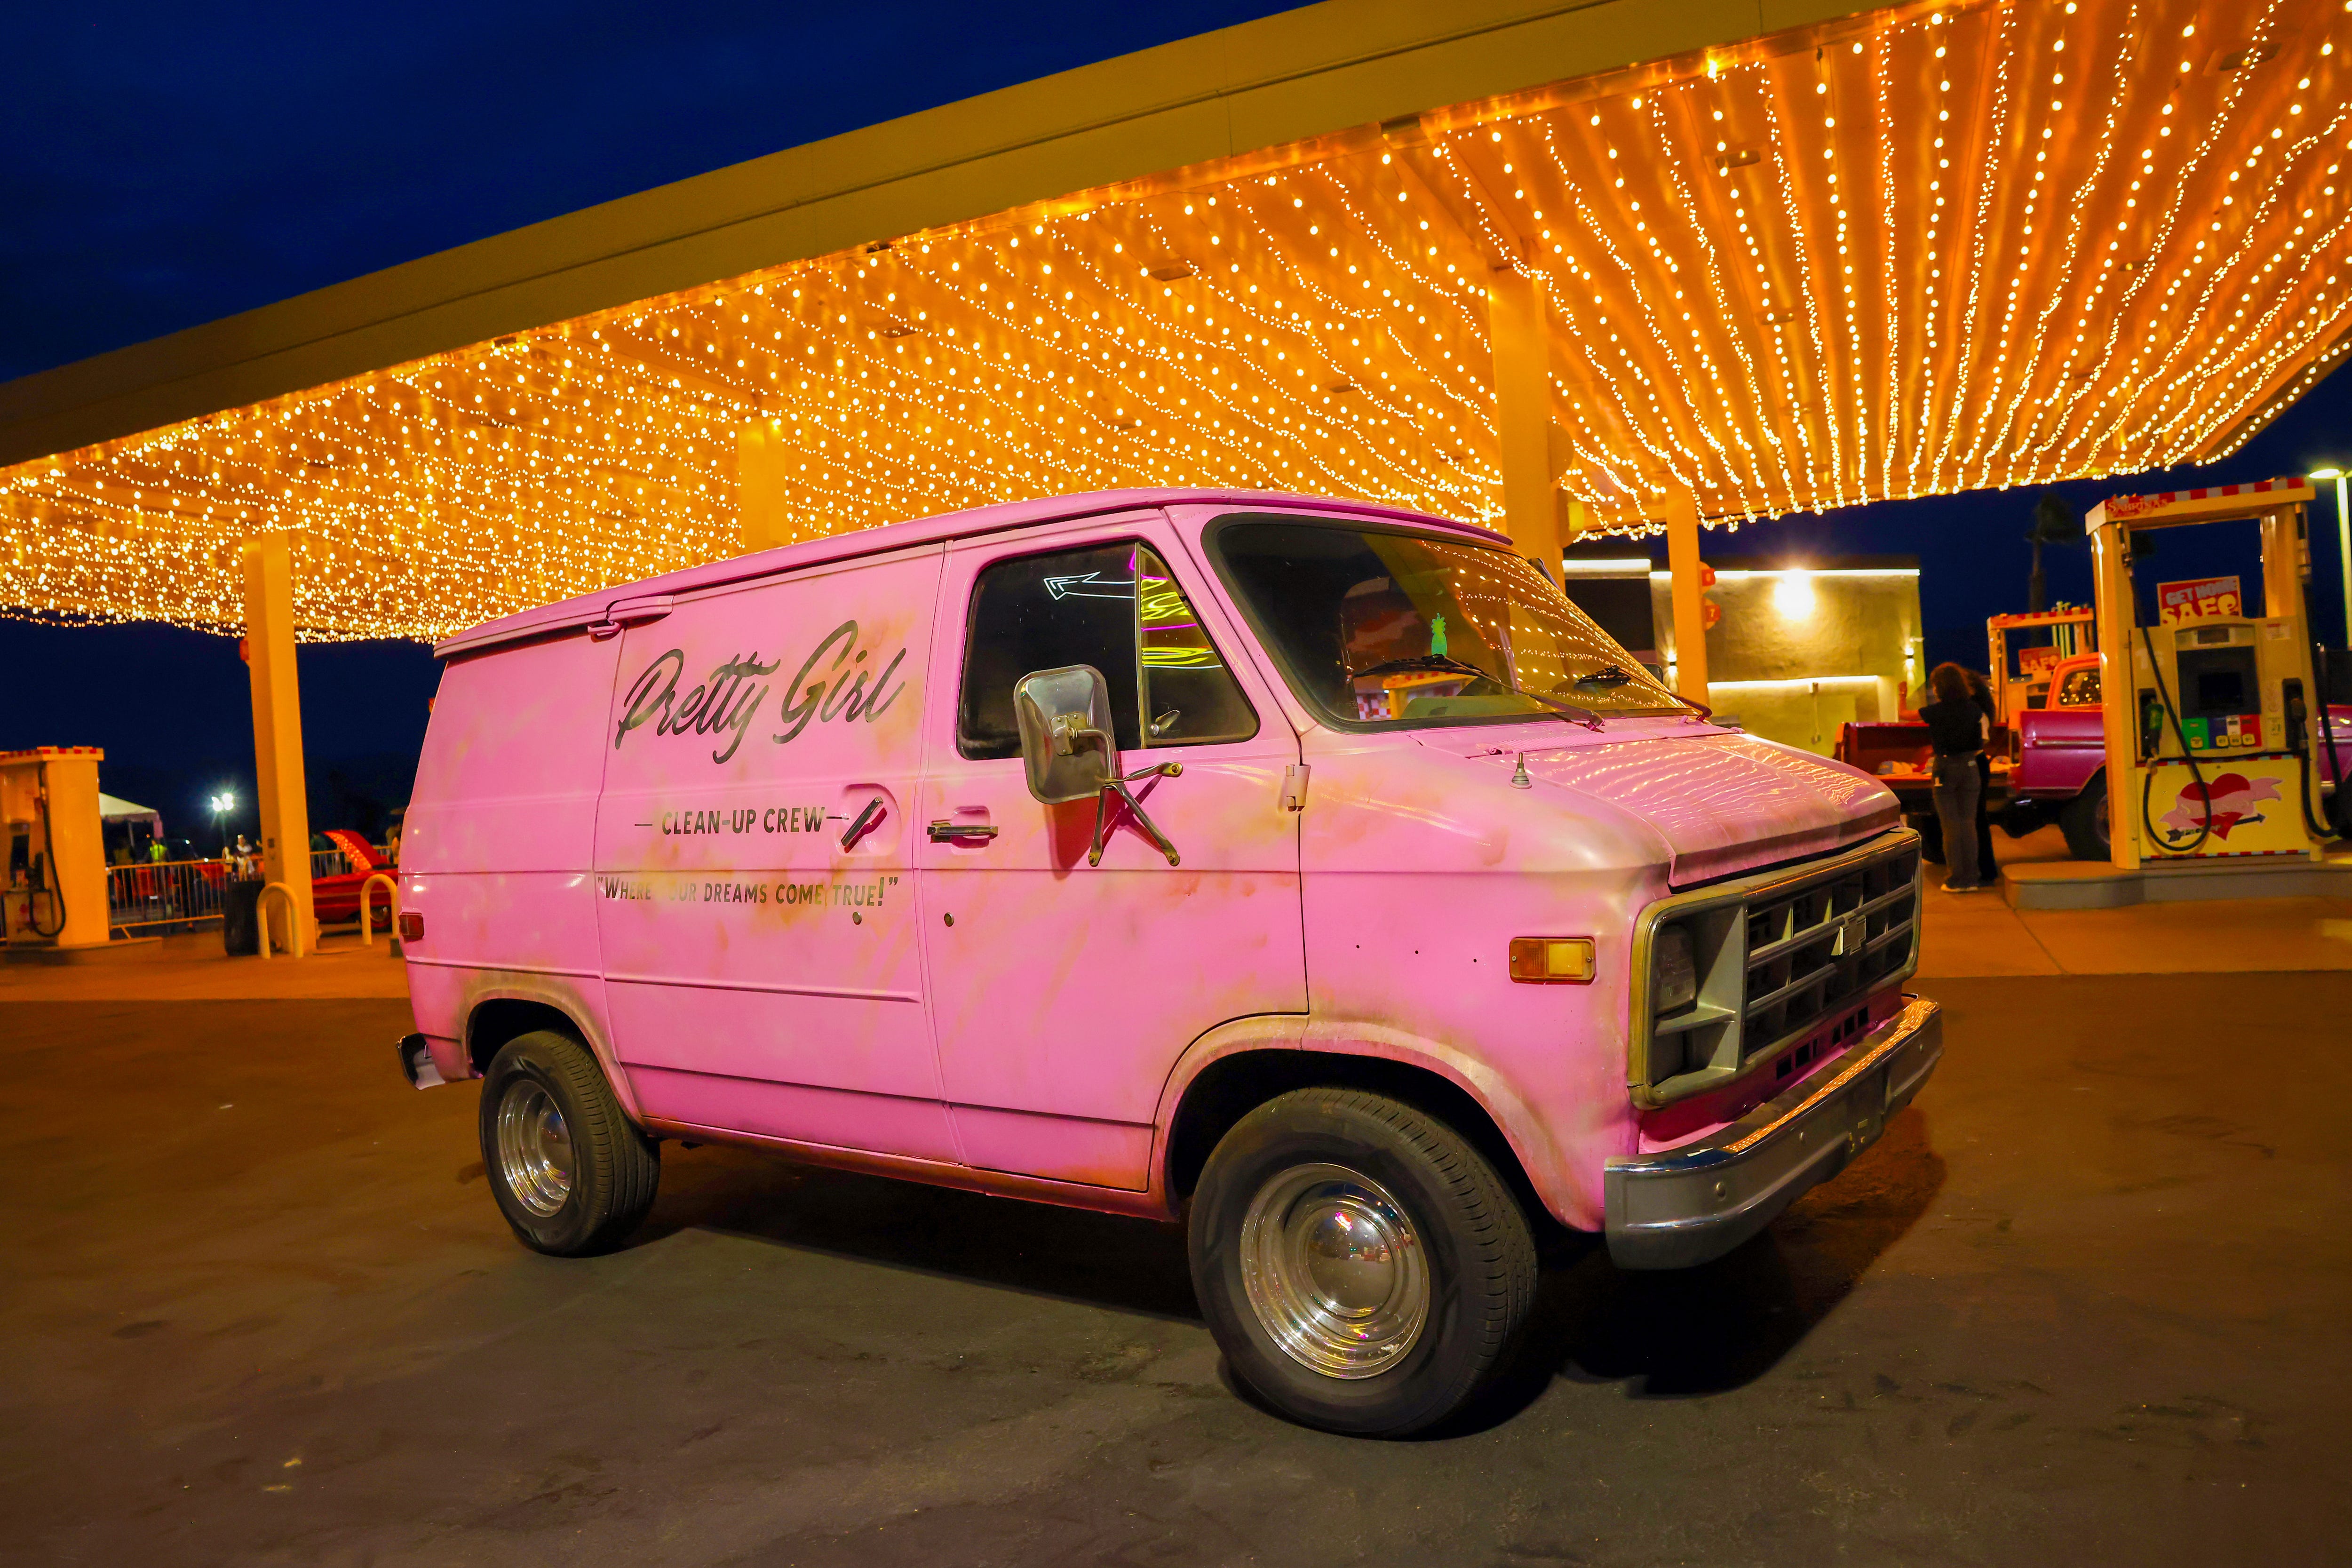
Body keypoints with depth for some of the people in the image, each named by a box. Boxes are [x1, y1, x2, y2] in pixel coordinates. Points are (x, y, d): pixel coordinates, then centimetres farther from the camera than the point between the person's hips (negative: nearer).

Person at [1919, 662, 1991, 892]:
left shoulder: (1935, 711, -12)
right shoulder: (1972, 708, 2)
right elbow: (1985, 721, 23)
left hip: (1945, 768, -4)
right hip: (1970, 768, 4)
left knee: (1951, 826, 1)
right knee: (1969, 824, 7)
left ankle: (1955, 880, 4)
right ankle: (1971, 879, 9)